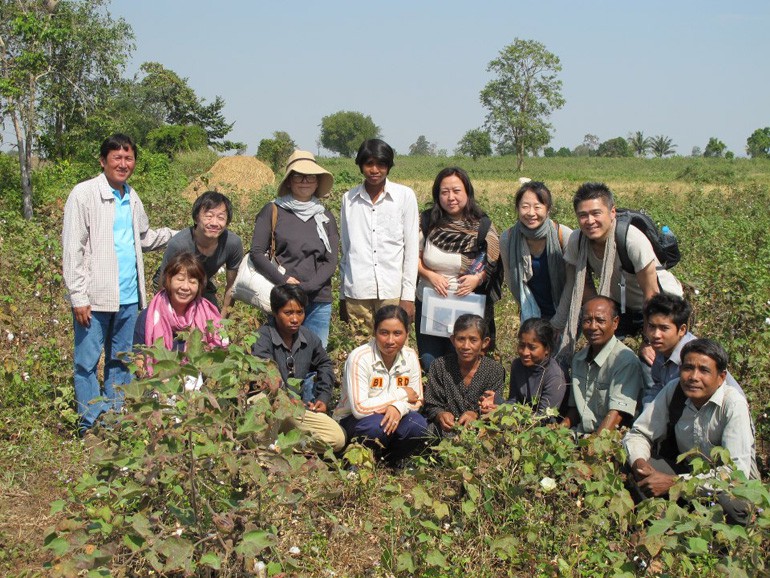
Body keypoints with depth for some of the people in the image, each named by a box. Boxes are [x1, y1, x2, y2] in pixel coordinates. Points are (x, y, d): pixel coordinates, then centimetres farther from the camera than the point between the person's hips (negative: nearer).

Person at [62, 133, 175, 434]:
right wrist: (78, 296, -16)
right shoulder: (84, 194, -7)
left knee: (122, 361, 13)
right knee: (87, 362, 0)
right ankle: (91, 428, 9)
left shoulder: (132, 198, 13)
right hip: (95, 297, -6)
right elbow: (72, 249, -11)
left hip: (128, 297, 7)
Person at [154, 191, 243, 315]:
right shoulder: (178, 244, -37)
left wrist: (222, 317, -4)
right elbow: (164, 287, -21)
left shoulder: (233, 243, -27)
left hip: (203, 287, 3)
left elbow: (231, 286, -10)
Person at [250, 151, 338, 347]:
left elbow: (331, 262, 5)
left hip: (319, 301, 2)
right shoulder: (272, 211, 3)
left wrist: (306, 287, -11)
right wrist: (283, 281, -14)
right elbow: (256, 253, -1)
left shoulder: (326, 216, 10)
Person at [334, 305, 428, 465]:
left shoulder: (410, 356, -5)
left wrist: (399, 407, -26)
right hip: (353, 420, -5)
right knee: (377, 426, -37)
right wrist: (400, 394, -21)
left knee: (418, 424, -26)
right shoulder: (359, 358, -22)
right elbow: (360, 408, -29)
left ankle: (390, 463, 3)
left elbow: (417, 400, 0)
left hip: (394, 416, 5)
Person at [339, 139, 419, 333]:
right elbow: (345, 249, 15)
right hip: (357, 292, 2)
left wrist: (408, 296, -3)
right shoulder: (349, 199, 9)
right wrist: (342, 296, 14)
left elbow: (411, 249, 2)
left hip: (392, 291, -2)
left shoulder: (405, 196, 2)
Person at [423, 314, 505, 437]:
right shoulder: (440, 366, 0)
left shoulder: (495, 370, -1)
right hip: (446, 430, 1)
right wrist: (440, 415, -23)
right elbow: (431, 405, 2)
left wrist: (475, 415, -26)